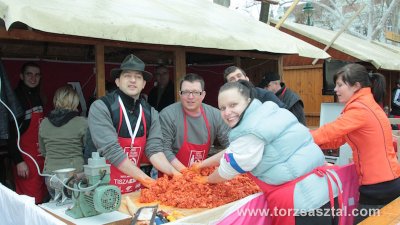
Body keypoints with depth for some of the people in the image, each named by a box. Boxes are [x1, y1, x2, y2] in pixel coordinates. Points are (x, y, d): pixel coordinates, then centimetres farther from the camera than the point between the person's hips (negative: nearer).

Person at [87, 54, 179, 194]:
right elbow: (111, 150, -21)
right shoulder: (101, 107, -14)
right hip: (104, 188, -4)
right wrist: (145, 179, -23)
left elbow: (154, 149, -6)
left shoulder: (150, 113, 1)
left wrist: (173, 172, -22)